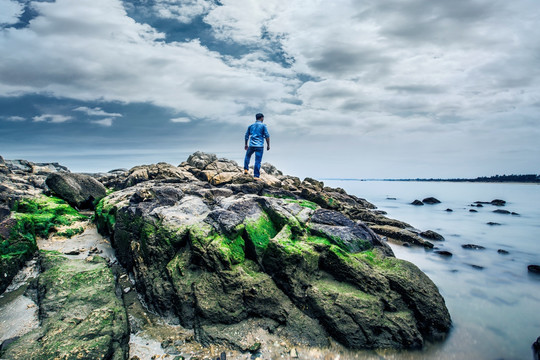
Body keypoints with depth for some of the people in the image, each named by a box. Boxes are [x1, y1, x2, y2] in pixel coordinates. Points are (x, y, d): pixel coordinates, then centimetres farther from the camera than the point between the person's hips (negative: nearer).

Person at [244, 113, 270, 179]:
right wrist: (268, 145, 0)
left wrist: (246, 144, 26)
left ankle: (246, 169, 23)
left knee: (247, 156, 29)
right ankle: (256, 176, -2)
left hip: (251, 145, 4)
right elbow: (267, 136, -7)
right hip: (260, 146, -4)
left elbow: (247, 136, 16)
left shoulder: (251, 126, 12)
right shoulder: (263, 126, -2)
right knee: (258, 161, -2)